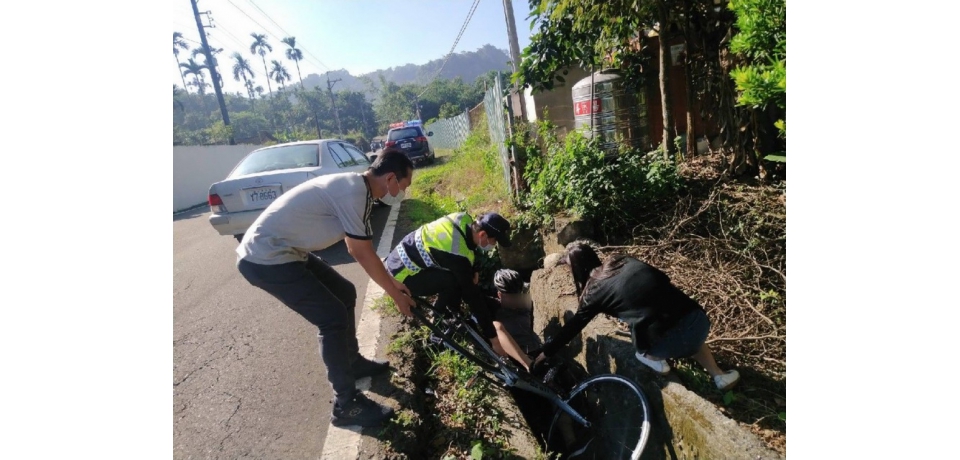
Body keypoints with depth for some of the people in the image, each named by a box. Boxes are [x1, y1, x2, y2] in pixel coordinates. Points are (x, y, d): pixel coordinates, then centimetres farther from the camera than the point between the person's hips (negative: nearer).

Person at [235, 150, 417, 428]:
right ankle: (346, 405, 5)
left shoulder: (353, 186, 8)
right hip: (265, 259, -10)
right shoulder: (354, 193, -22)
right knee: (333, 318, -9)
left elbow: (356, 249, 16)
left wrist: (391, 282, 18)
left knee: (345, 293, 16)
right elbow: (364, 254, -17)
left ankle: (354, 362, 34)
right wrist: (395, 294, -5)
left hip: (284, 251, 10)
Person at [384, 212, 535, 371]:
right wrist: (494, 339, -20)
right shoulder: (458, 255, -32)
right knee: (453, 281, -25)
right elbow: (473, 297, -27)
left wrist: (472, 271, 4)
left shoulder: (465, 220, -10)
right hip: (400, 275, -8)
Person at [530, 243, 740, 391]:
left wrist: (546, 352, 23)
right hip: (700, 318, 6)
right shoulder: (623, 260, 14)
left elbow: (572, 327, 11)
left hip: (673, 342, -6)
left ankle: (652, 357, 23)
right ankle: (720, 376, 38)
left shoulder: (595, 292, 2)